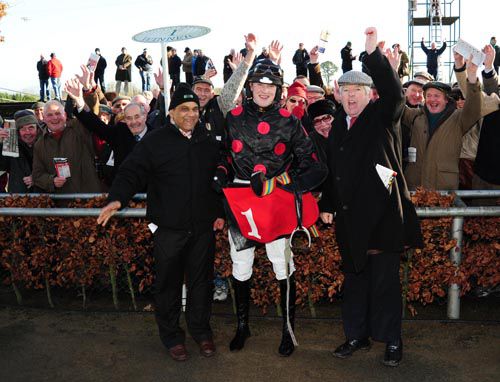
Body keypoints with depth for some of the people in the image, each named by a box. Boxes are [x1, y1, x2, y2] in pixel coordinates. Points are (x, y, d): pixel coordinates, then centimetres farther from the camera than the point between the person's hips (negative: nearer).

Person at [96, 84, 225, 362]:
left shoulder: (208, 143, 8)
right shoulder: (154, 142, -3)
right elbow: (131, 173, -8)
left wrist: (220, 212, 9)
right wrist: (117, 199, -24)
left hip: (203, 227, 3)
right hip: (169, 228, -3)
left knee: (201, 280, 14)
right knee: (168, 283, 8)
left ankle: (201, 330, 32)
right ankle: (171, 335, 26)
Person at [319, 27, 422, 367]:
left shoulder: (383, 116, 0)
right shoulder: (338, 124, 14)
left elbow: (394, 92, -22)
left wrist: (373, 52, -29)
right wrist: (327, 205, 13)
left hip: (383, 214, -5)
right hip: (350, 217, 5)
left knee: (385, 280, 2)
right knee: (354, 279, 14)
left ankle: (392, 341, 17)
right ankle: (357, 336, 27)